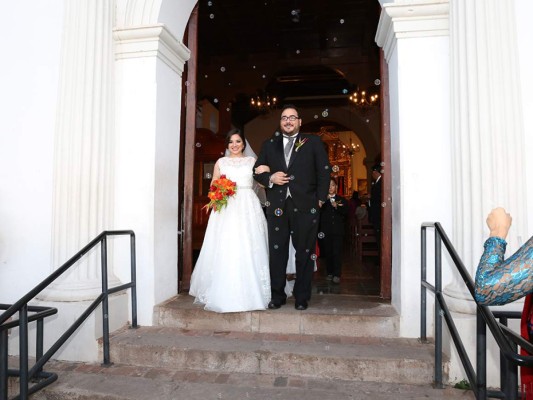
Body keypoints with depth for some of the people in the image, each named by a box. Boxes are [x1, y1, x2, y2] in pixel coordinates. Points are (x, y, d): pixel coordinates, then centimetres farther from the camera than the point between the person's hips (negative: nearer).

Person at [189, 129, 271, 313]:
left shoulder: (252, 161, 15)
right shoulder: (221, 162, 15)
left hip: (248, 208, 0)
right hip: (226, 208, 0)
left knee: (248, 250, -4)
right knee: (225, 250, -6)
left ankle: (250, 293, 6)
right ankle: (225, 294, 3)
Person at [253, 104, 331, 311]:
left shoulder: (313, 142, 7)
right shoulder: (269, 144, 14)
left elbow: (324, 170, 4)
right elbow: (257, 171, 15)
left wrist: (320, 199, -3)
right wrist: (270, 178, -6)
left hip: (305, 206, -2)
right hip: (277, 207, 2)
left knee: (305, 253, 5)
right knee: (277, 252, 5)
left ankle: (301, 297, 19)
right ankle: (277, 295, 19)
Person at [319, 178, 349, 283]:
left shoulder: (342, 200, 10)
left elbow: (345, 213, 2)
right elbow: (319, 212, -7)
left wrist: (337, 207, -13)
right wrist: (325, 200, -15)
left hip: (338, 231, 0)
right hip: (326, 230, 1)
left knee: (337, 252, -7)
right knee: (328, 252, 4)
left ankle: (337, 275, -5)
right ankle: (329, 273, 15)